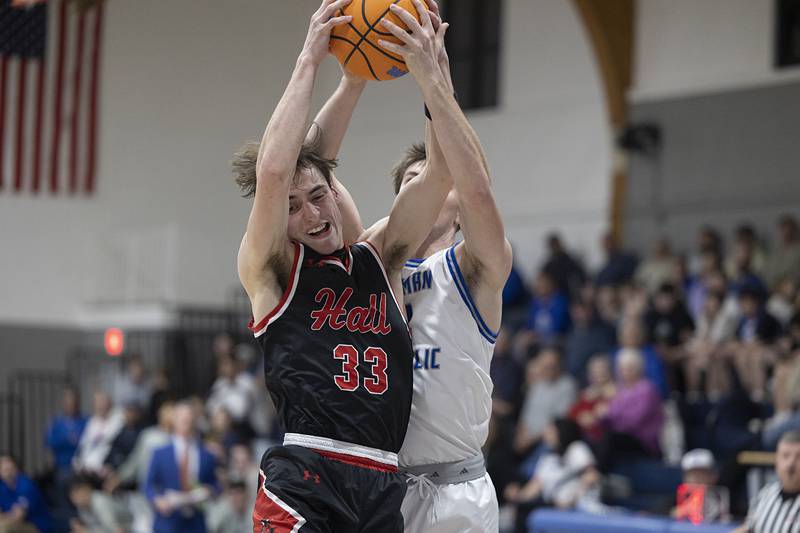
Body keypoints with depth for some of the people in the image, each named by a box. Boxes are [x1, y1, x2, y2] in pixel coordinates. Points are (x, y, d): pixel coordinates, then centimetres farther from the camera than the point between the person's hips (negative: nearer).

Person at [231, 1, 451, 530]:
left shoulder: (382, 260, 17)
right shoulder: (270, 268, 7)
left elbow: (444, 171, 9)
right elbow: (272, 170, -9)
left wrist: (430, 74, -3)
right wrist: (310, 60, -6)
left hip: (383, 487, 5)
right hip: (303, 481, -5)